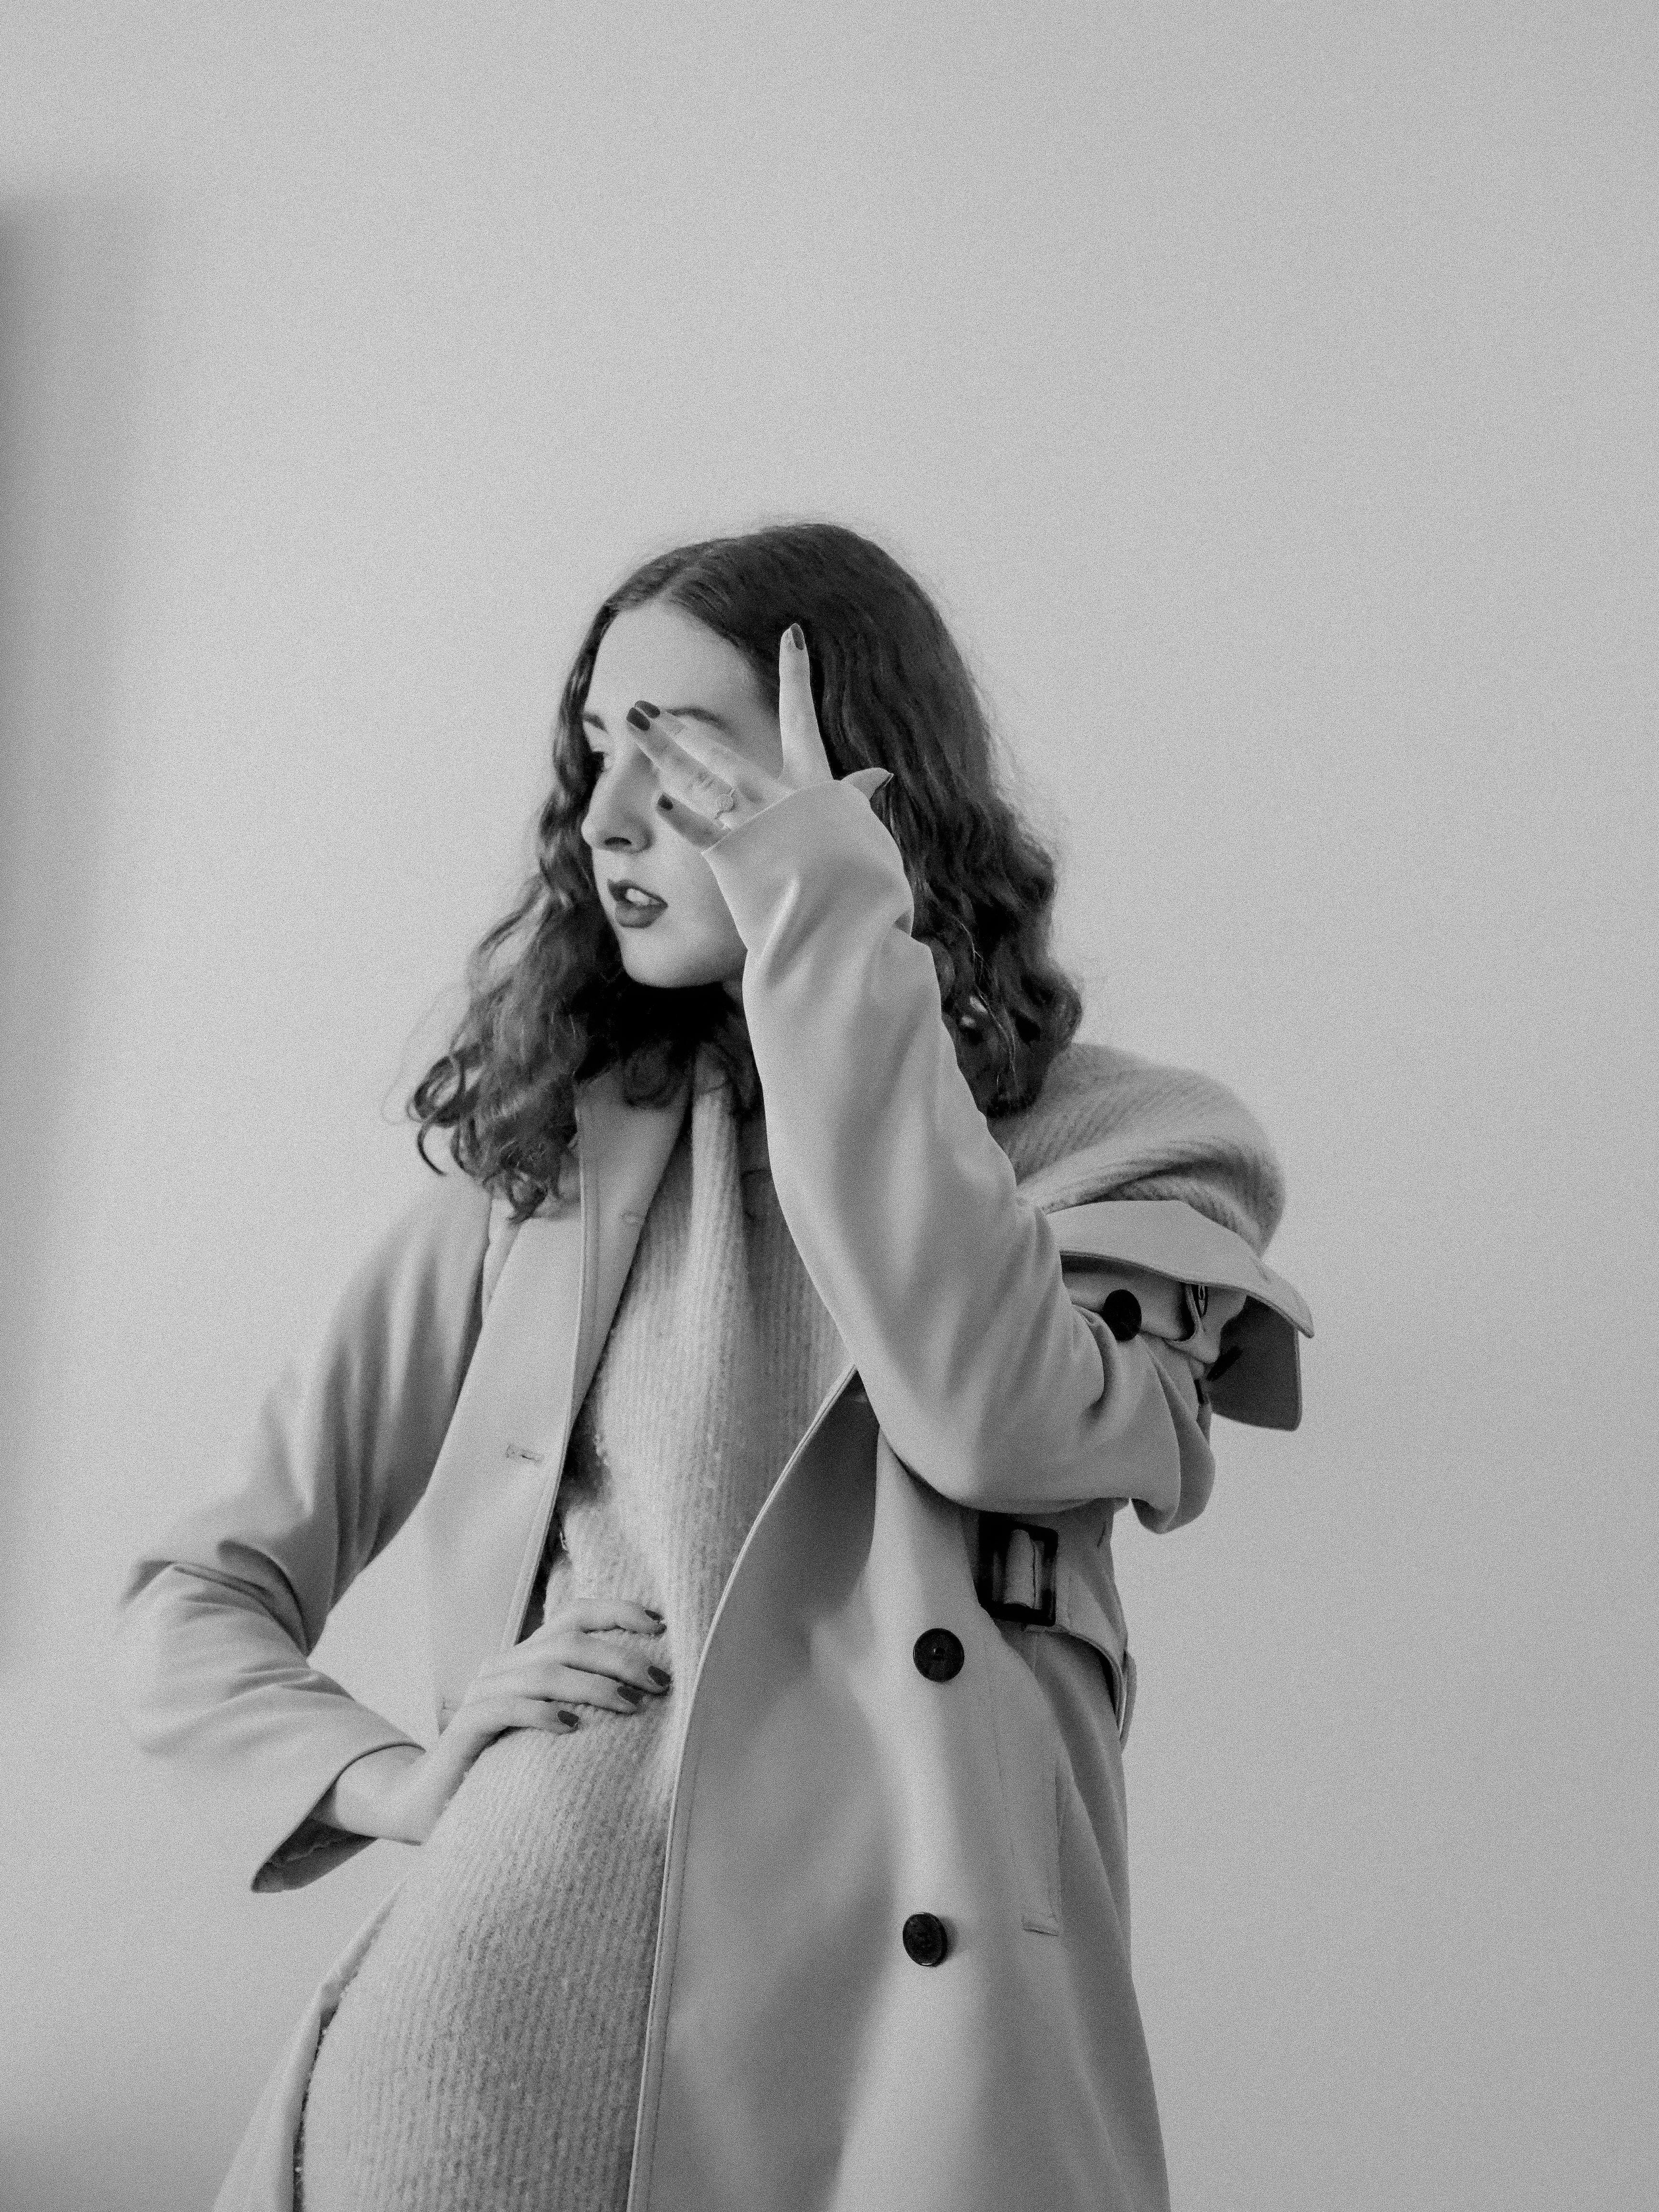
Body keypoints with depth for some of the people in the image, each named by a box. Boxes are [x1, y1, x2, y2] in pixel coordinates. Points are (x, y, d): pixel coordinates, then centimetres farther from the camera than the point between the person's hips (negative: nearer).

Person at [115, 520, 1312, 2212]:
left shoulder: (1110, 1141, 6)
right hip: (487, 2023, 2)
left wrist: (830, 935, -12)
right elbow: (198, 1602, 17)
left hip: (885, 2045, -1)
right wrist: (397, 1780, -2)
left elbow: (999, 1422, -18)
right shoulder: (535, 1166, 12)